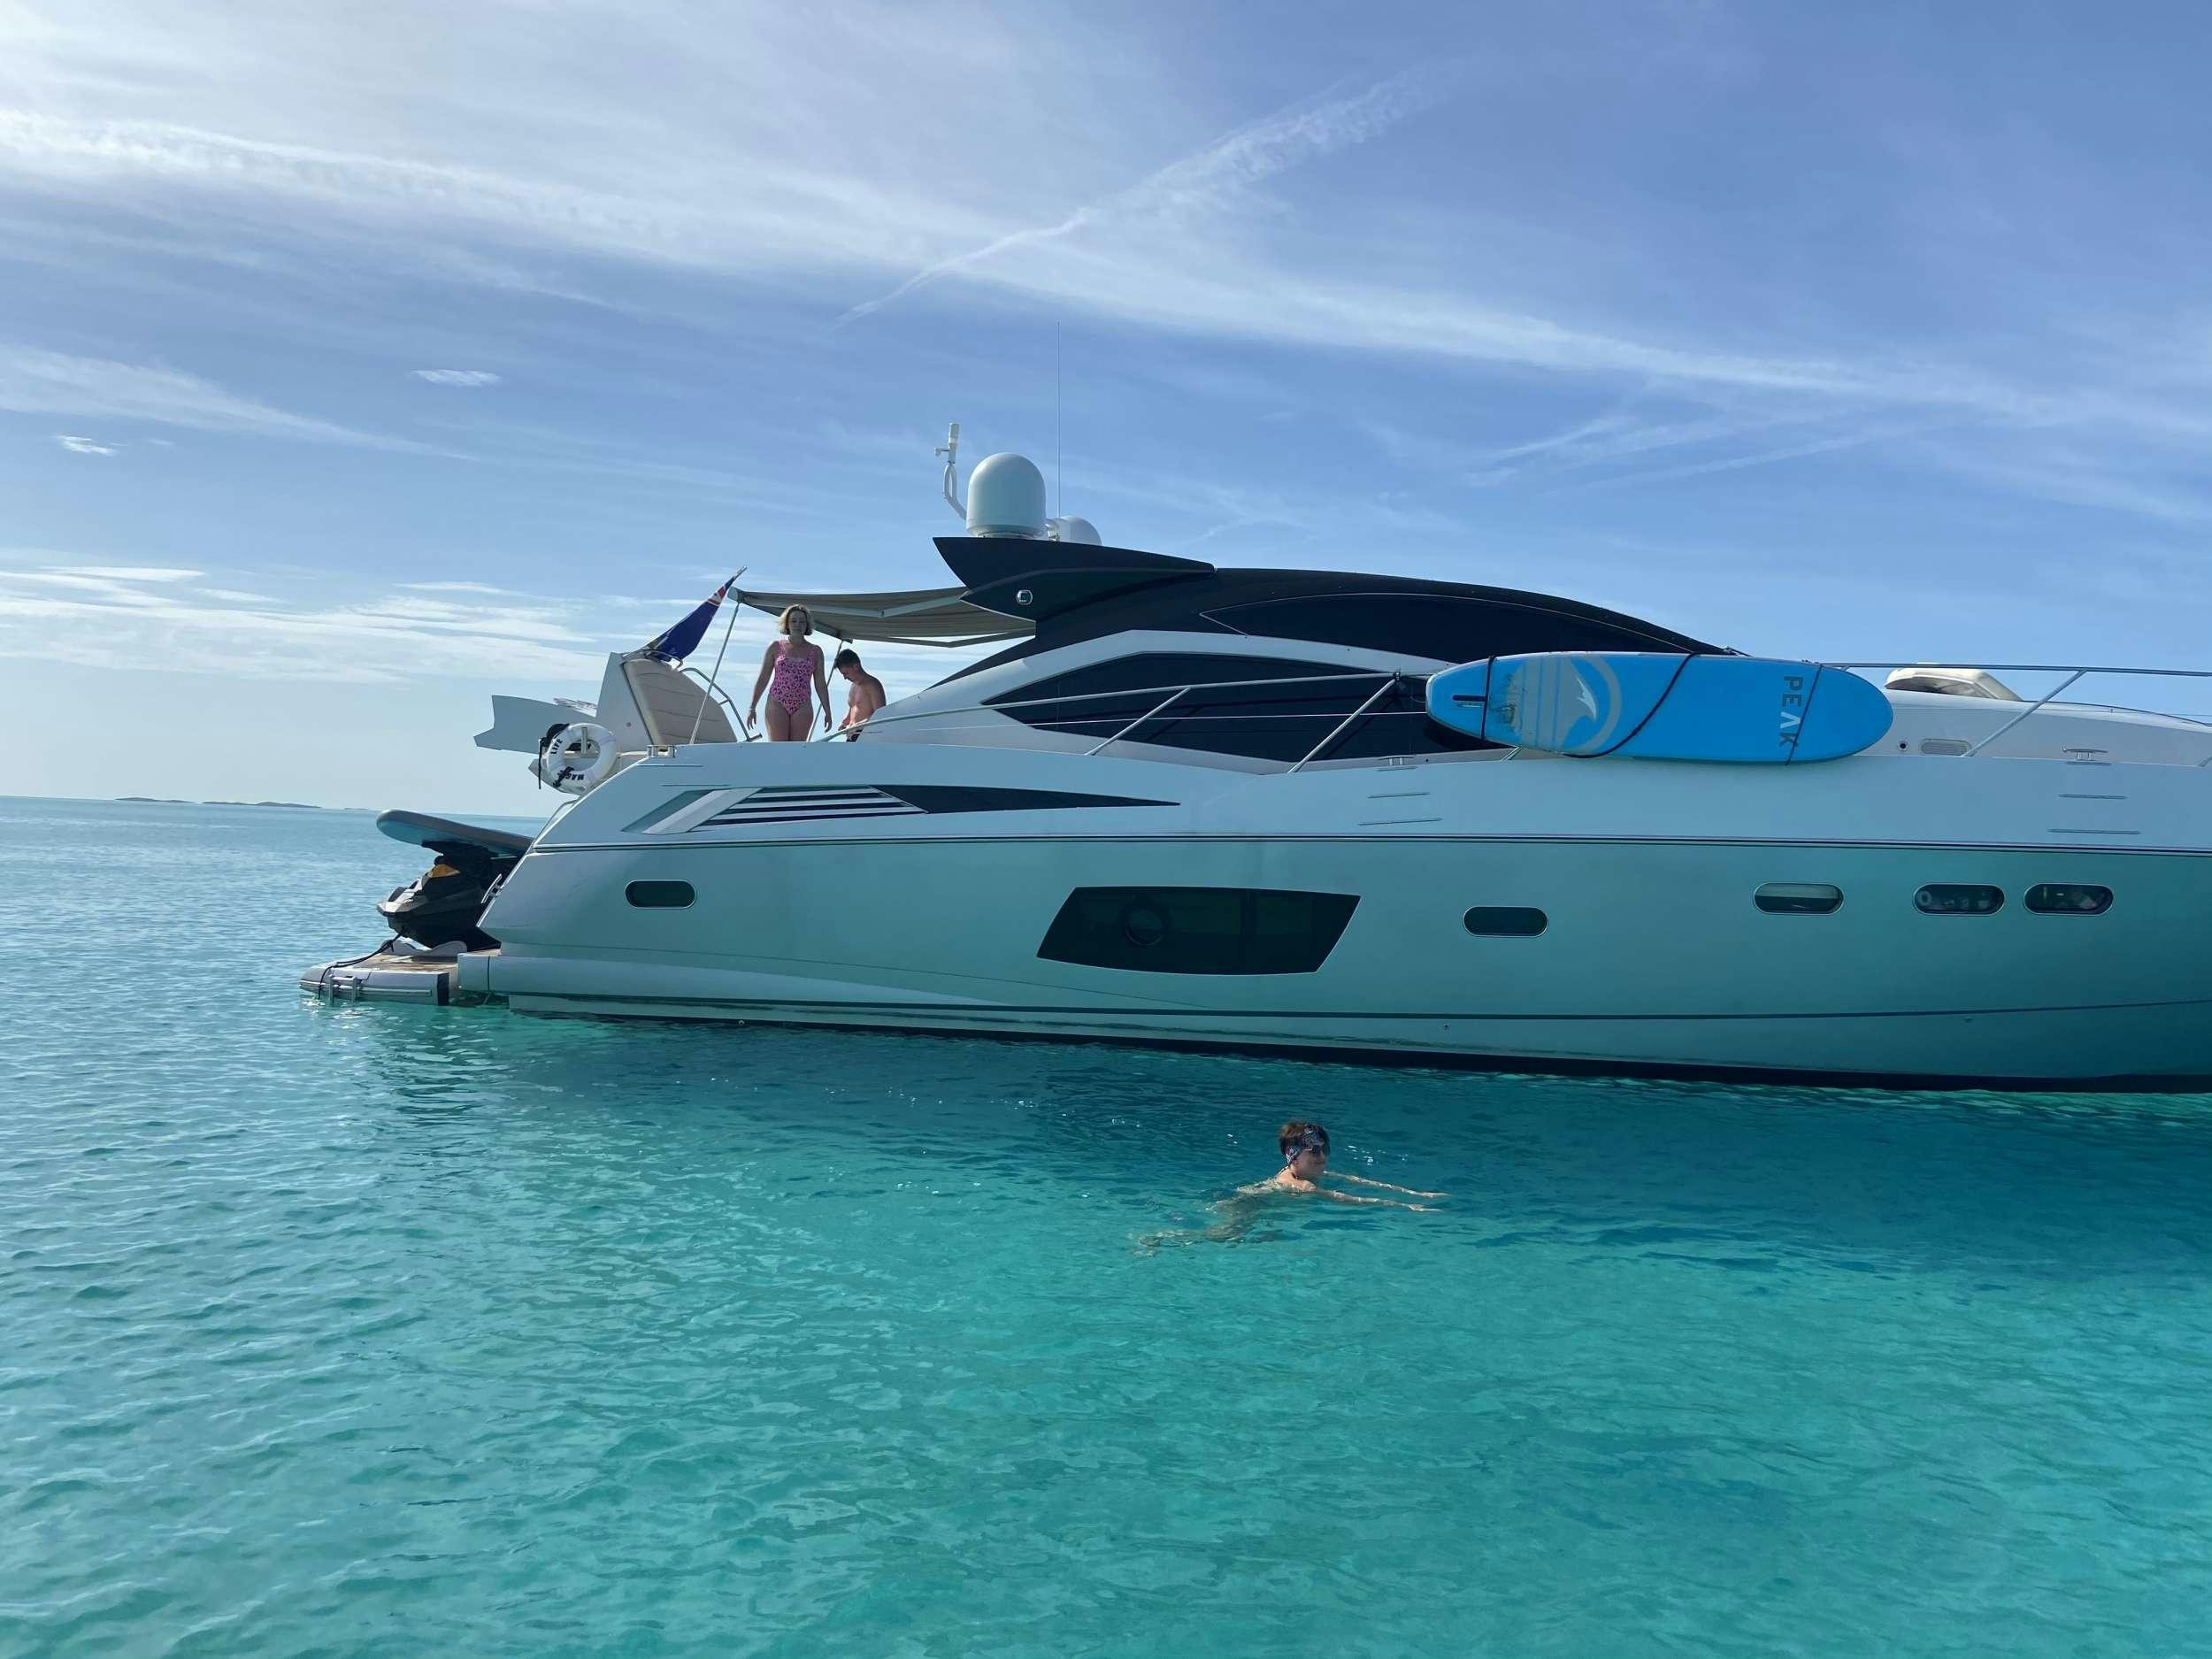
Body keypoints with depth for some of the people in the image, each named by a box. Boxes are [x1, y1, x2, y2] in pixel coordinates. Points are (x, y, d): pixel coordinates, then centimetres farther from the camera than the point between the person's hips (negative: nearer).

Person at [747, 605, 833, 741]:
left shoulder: (815, 651, 7)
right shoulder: (775, 647, 4)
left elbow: (821, 684, 9)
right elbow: (762, 679, 6)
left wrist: (827, 712, 6)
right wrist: (752, 707, 2)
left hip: (803, 706, 1)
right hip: (777, 704, -1)